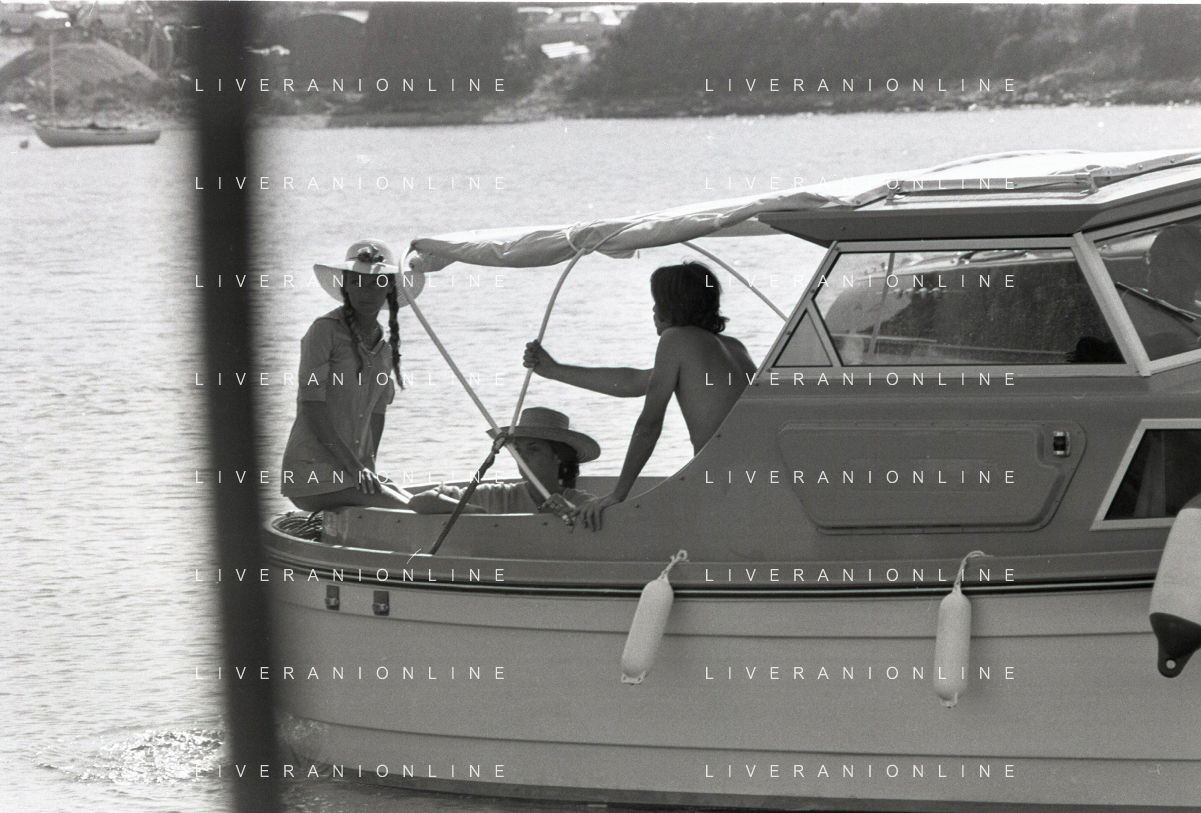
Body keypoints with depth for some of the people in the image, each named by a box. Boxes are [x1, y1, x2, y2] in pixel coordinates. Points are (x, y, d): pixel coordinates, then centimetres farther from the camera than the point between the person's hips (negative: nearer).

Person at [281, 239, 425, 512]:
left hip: (351, 467, 8)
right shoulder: (325, 331, -7)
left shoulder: (384, 345, 16)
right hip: (315, 470, -8)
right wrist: (354, 467, -18)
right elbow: (312, 407, -13)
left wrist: (369, 467, 3)